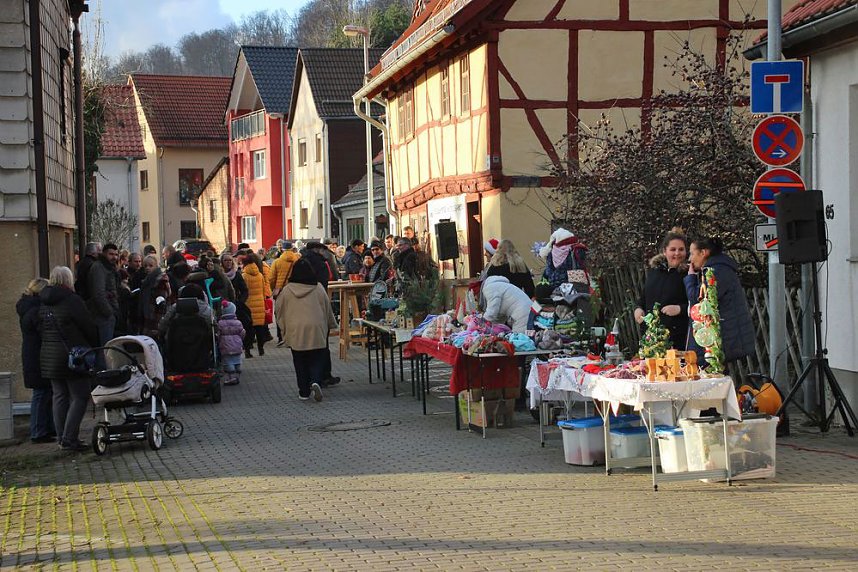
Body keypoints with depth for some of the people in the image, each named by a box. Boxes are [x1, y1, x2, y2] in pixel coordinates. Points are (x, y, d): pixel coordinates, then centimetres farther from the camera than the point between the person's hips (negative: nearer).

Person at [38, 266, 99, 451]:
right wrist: (94, 346, 5)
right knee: (80, 397, -3)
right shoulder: (72, 300, -14)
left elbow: (40, 329, 15)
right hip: (71, 356, -8)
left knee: (59, 396, 13)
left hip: (48, 357, 8)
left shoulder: (43, 303, 9)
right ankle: (69, 439, -9)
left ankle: (62, 439, 14)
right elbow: (88, 327, -10)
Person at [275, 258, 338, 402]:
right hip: (317, 331, 0)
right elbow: (328, 310, 8)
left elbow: (280, 312, 6)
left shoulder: (287, 290, -1)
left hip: (295, 333, 0)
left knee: (300, 363, 8)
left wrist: (284, 330, 20)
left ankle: (304, 392, 9)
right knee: (317, 360, 6)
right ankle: (315, 382, -19)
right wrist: (331, 325, 23)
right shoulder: (318, 289, -1)